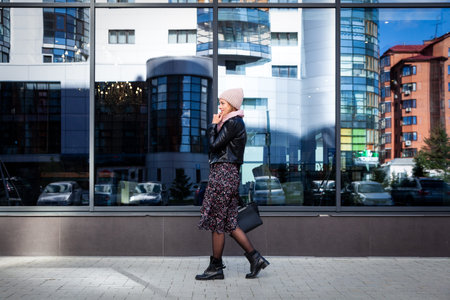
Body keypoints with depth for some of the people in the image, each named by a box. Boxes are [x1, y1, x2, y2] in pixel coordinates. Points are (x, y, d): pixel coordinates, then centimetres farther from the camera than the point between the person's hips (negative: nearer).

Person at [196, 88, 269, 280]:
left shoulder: (232, 123, -12)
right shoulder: (234, 122, 19)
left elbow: (214, 145, -13)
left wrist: (213, 125, -4)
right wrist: (216, 125, 11)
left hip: (223, 174, -10)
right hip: (229, 174, 10)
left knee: (217, 222, -2)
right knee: (228, 223, 11)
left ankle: (216, 268, 9)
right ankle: (255, 258, 13)